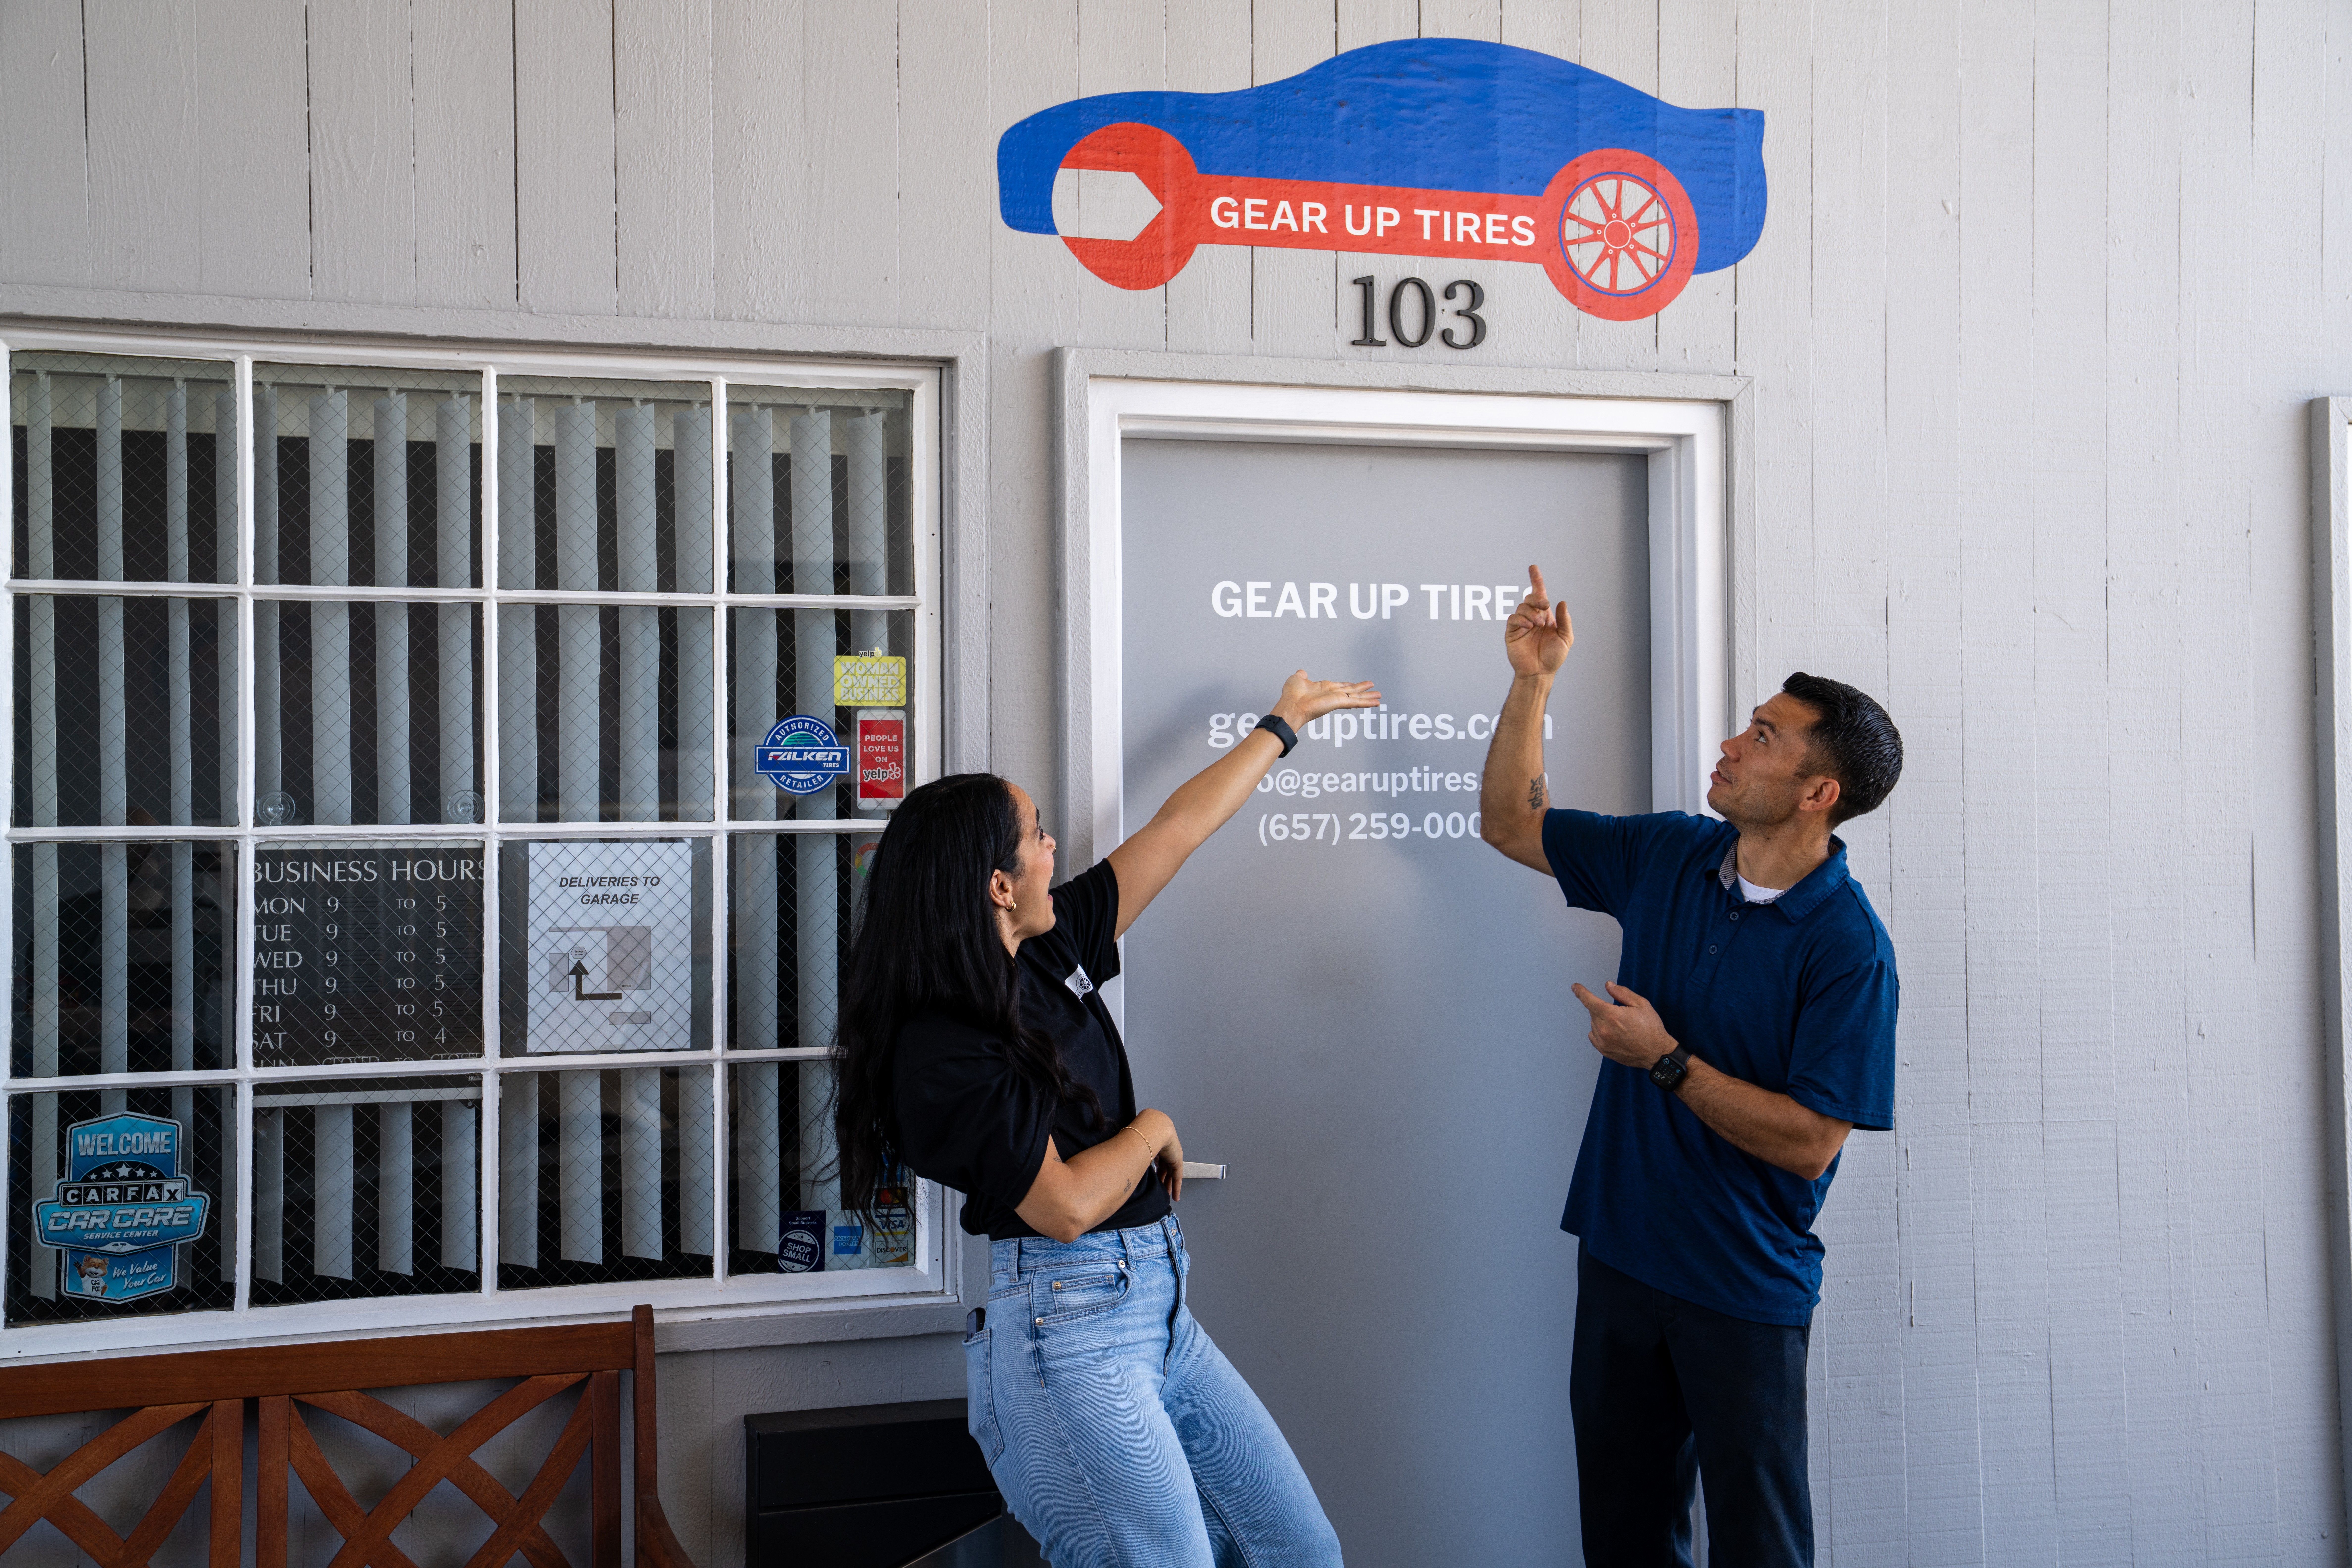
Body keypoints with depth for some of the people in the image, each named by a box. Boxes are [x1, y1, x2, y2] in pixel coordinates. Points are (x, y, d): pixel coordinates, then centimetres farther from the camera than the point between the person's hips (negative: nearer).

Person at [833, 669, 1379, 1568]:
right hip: (1068, 1331, -8)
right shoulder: (942, 1048, -16)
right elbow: (1068, 1204, -19)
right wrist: (1154, 1130, -1)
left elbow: (1179, 828, 17)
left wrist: (1282, 727, 25)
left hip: (1158, 1308, 9)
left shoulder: (1054, 950, 7)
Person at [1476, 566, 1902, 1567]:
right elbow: (1512, 825, 10)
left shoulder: (1847, 947, -19)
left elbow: (1809, 1144, -21)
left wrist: (1666, 1061, -22)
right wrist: (1533, 682, 0)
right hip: (1621, 1254, 6)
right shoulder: (1671, 856, 0)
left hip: (1745, 1288, -6)